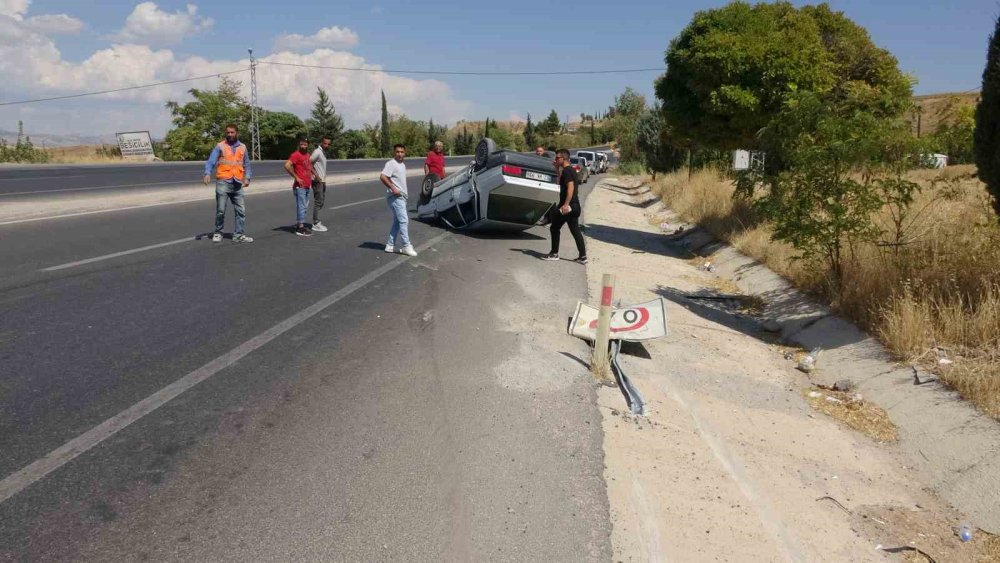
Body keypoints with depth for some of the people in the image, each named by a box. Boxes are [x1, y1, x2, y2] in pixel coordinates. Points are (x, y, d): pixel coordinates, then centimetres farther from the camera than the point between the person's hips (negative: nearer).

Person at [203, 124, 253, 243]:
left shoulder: (242, 147, 12)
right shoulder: (220, 146, 1)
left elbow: (246, 165, 15)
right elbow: (211, 161, -6)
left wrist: (247, 177, 1)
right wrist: (208, 173, -23)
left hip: (237, 184, 3)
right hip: (223, 183, -3)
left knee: (241, 210, 2)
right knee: (220, 210, 0)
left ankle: (239, 234, 9)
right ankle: (217, 233, 14)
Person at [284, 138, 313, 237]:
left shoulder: (308, 155, 14)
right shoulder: (296, 155, -11)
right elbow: (287, 165, -23)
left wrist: (311, 176, 20)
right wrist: (296, 177, -19)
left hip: (307, 185, 9)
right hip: (300, 186, -9)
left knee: (304, 206, 14)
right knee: (301, 206, -7)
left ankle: (300, 225, 24)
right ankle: (300, 228, -5)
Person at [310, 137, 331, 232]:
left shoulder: (324, 152, 15)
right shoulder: (317, 152, -13)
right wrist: (316, 175, -23)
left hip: (322, 180, 9)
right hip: (317, 181, -9)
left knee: (322, 200, 13)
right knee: (318, 201, -8)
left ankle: (317, 221, 21)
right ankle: (316, 224, -5)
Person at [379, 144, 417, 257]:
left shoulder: (402, 164, 15)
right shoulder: (391, 164, -12)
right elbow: (382, 177, -24)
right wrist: (393, 189, -24)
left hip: (401, 197, 9)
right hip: (395, 197, -9)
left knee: (397, 221, 11)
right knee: (404, 220, -12)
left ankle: (390, 245, 17)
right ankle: (406, 246, -9)